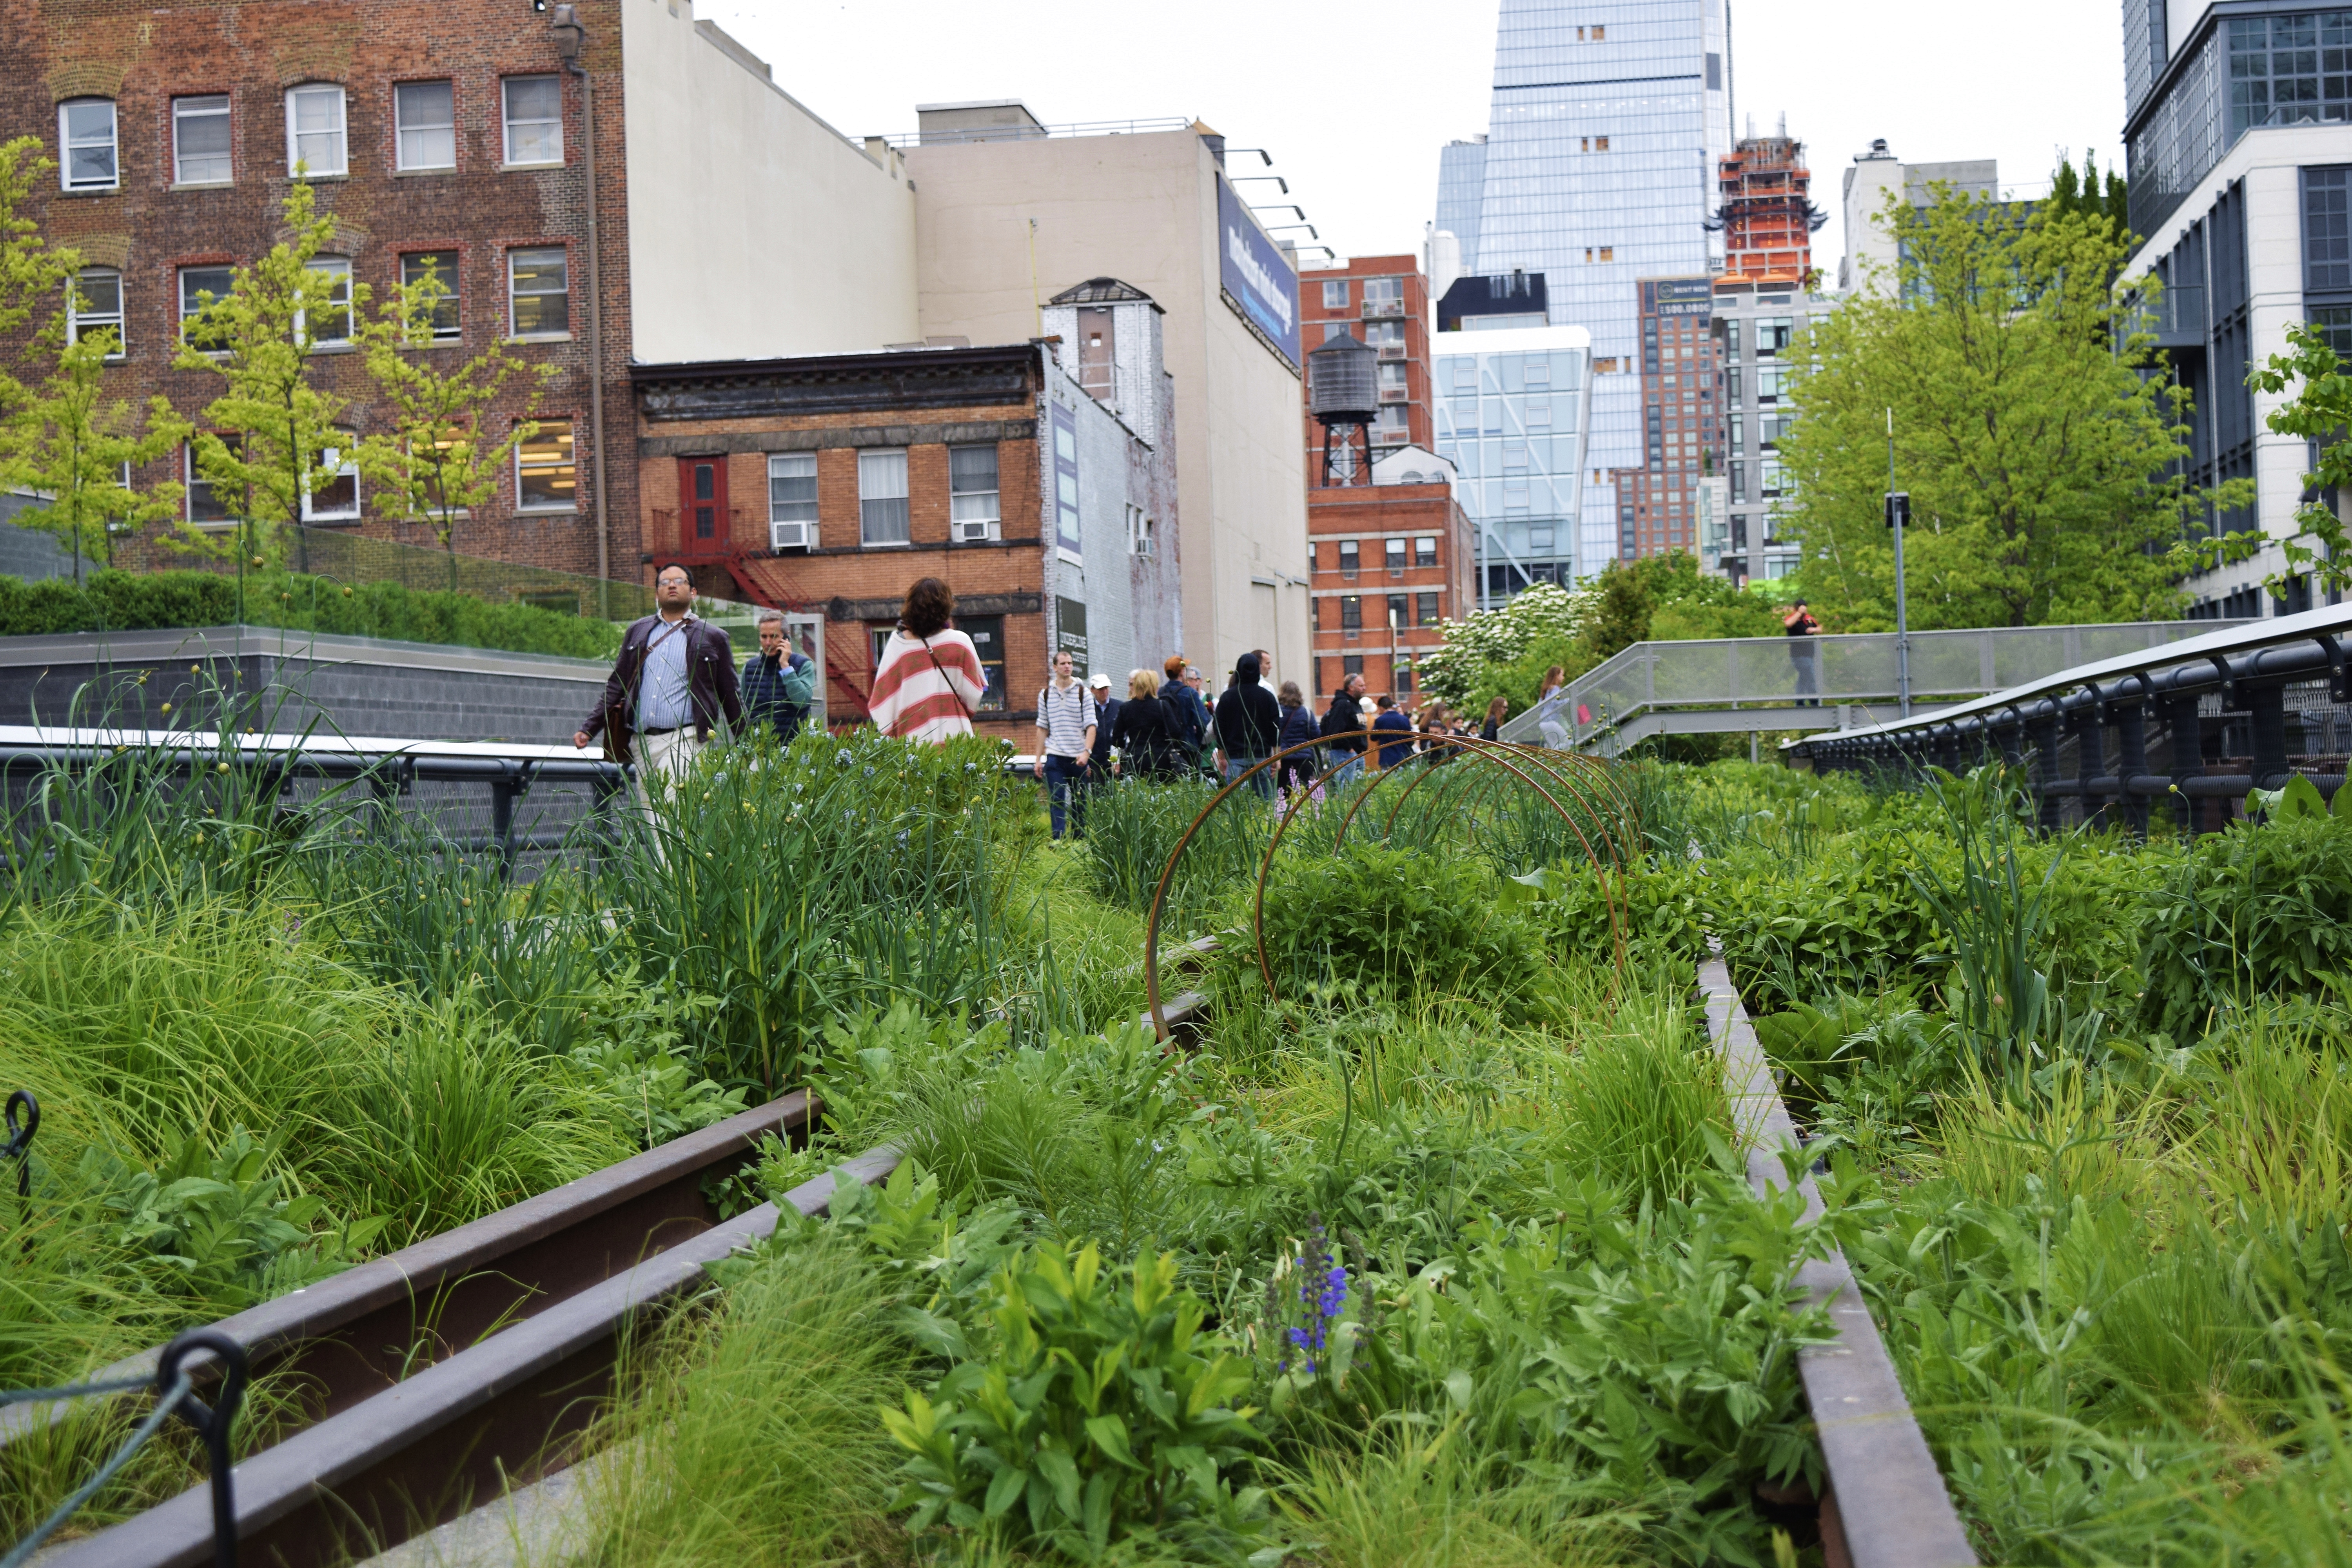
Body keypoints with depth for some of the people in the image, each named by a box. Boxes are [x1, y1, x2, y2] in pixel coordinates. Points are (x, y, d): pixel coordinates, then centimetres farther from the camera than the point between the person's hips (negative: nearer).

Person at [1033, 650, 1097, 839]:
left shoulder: (1083, 693, 2)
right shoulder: (1045, 694, 8)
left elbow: (1091, 726, -4)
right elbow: (1043, 728, 12)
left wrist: (1087, 752, -18)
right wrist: (1038, 759, 8)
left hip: (1079, 758, -1)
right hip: (1055, 757, 1)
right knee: (1057, 801, -8)